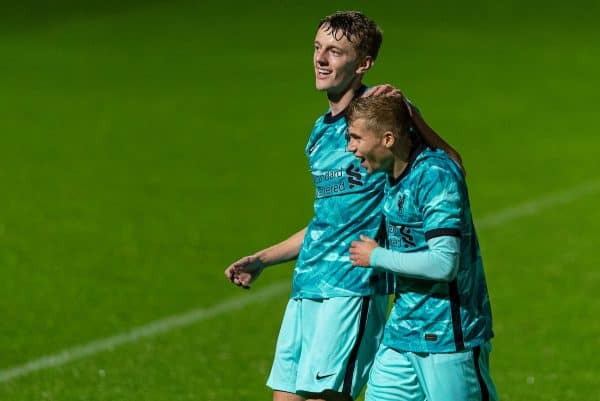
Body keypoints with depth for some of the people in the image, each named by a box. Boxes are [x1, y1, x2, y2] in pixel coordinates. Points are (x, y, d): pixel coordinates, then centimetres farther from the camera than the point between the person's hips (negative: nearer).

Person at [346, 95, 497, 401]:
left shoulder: (436, 175, -18)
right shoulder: (393, 179, 10)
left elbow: (444, 263, -25)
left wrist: (377, 257, -13)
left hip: (448, 338, -9)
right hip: (401, 334, 9)